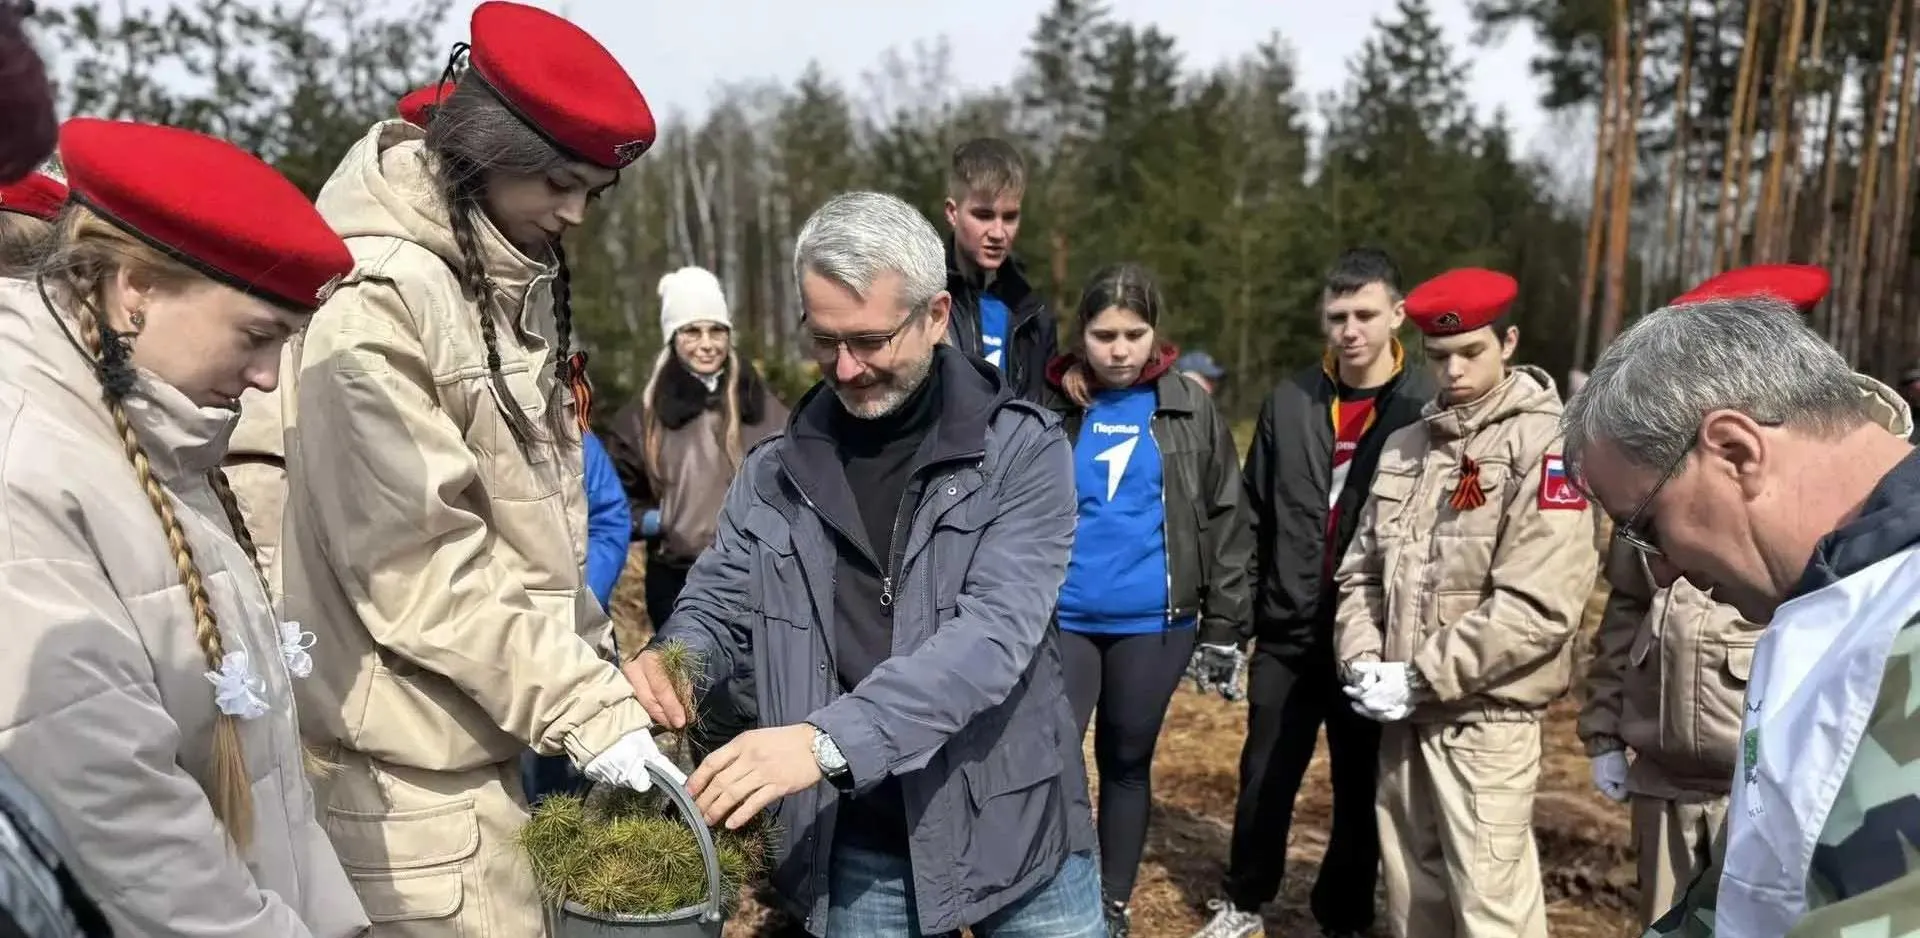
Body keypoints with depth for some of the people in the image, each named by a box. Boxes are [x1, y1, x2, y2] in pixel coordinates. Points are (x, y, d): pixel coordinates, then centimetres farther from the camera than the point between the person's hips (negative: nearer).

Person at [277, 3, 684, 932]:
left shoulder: (516, 277, 9)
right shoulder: (374, 299, -18)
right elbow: (416, 562, -21)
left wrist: (591, 665, 7)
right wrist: (583, 704, -20)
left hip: (489, 724, 8)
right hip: (411, 751, -8)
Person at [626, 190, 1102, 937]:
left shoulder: (1022, 450, -12)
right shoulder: (776, 470, 0)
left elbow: (995, 631, -23)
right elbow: (719, 604, 8)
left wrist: (831, 740, -34)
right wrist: (669, 661, -16)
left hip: (1013, 828, -2)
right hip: (857, 852, 3)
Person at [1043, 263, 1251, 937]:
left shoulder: (1190, 409, 1)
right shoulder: (1049, 407, -2)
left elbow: (1226, 516, 4)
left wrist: (1225, 620, 2)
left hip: (1155, 623, 1)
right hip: (1062, 618, -1)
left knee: (1128, 762, 14)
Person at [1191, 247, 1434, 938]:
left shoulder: (1431, 410, -6)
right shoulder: (1289, 403, 2)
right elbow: (1251, 523, 6)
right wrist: (1224, 626, 4)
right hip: (1287, 634, 2)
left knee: (1362, 789, 12)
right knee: (1264, 780, 13)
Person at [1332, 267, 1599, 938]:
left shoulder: (1545, 443, -9)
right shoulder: (1405, 445, 12)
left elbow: (1538, 605, -18)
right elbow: (1362, 571, 14)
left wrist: (1421, 679, -16)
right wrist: (1362, 661, -3)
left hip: (1487, 720, -6)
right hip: (1403, 717, 6)